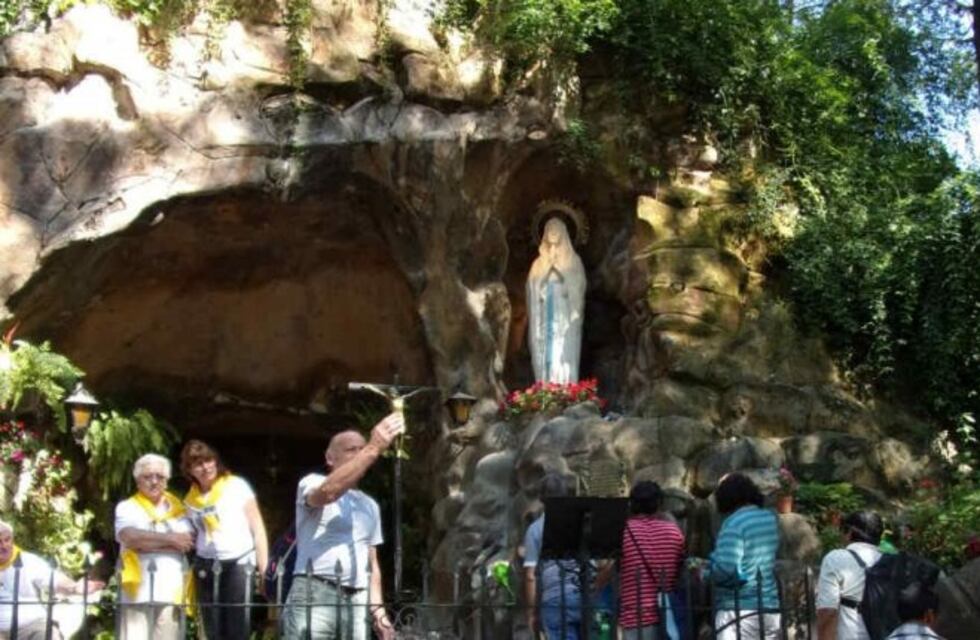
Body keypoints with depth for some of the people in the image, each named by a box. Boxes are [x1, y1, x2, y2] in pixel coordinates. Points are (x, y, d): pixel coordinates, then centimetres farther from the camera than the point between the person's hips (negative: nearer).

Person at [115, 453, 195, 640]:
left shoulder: (178, 508, 15)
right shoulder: (127, 508, 8)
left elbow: (187, 542, -1)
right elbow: (131, 538, -12)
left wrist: (146, 541, -8)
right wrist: (169, 538, -8)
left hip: (170, 592, 2)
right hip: (138, 592, -2)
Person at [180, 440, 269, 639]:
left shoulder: (237, 486, 2)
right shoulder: (190, 500, 12)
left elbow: (257, 528, 0)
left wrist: (263, 566, -6)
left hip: (238, 563, -4)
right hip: (206, 567, 4)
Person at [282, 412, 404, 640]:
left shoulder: (370, 505, 23)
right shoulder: (312, 483, 2)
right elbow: (328, 492, -23)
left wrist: (378, 610, 14)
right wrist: (374, 448, -29)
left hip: (356, 602, 6)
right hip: (314, 595, -6)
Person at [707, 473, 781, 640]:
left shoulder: (734, 523, -13)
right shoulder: (770, 519, 10)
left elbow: (725, 568, -21)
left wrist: (708, 569, -2)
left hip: (740, 609, -8)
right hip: (770, 606, 8)